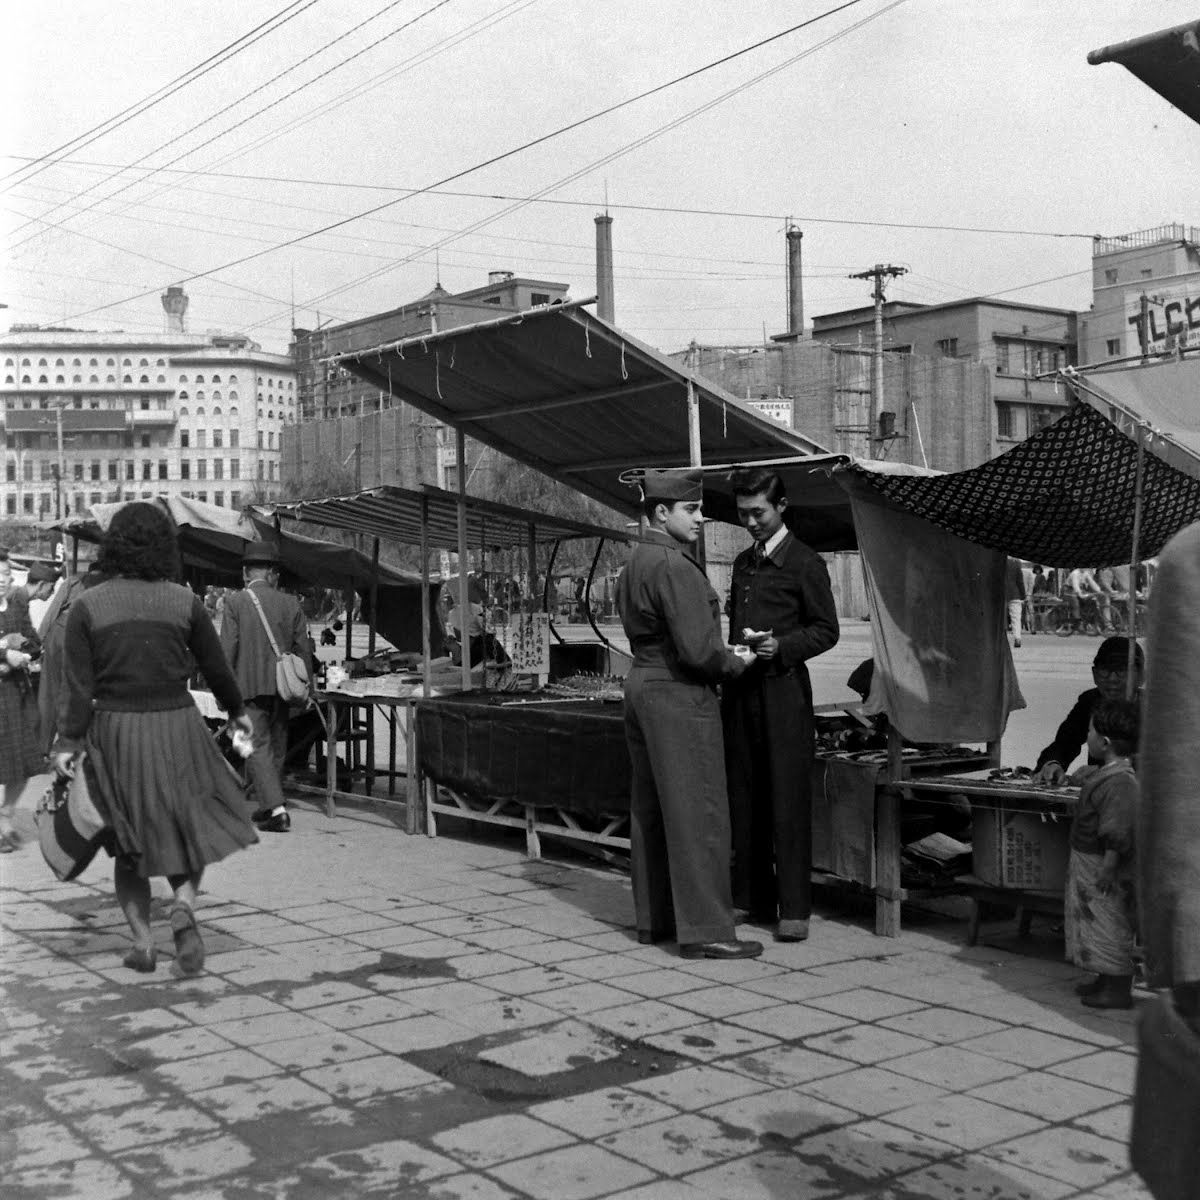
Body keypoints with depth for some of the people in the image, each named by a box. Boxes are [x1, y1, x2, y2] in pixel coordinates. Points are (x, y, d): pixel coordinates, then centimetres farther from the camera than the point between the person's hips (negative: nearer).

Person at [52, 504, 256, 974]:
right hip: (177, 725, -1)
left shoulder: (87, 605, -5)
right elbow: (215, 667, 6)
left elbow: (78, 684, -9)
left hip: (115, 731, 1)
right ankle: (184, 903, -10)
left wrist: (67, 741, -7)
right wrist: (236, 711, 21)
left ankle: (142, 941, 11)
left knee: (128, 840, 15)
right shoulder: (184, 602, -4)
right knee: (189, 827, 15)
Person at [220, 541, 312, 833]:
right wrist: (306, 687, 14)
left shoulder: (236, 602, -5)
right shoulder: (290, 603, 5)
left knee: (258, 746, -5)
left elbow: (227, 648, -8)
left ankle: (277, 808, -16)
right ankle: (268, 805, 25)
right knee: (276, 746, 15)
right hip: (281, 686, 4)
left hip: (250, 686, -4)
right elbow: (303, 648, 7)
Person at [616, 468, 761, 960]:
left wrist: (723, 654, 13)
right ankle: (704, 929, -2)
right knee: (697, 812, -5)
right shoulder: (674, 567, -17)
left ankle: (653, 917, 22)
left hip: (641, 685, 10)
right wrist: (736, 662, -3)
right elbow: (697, 650, -22)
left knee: (649, 809, 14)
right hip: (680, 696, -10)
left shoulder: (632, 566, 14)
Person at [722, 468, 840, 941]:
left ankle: (793, 908, -1)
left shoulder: (804, 562, -2)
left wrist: (782, 647, -17)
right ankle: (752, 898, 16)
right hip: (740, 690, 7)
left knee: (788, 800, -5)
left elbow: (826, 630, -3)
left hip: (783, 689, -6)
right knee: (743, 798, 7)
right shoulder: (742, 562, 18)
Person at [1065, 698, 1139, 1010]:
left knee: (1112, 926, 0)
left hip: (1102, 867, -10)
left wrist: (1107, 870, -24)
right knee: (1095, 923, 19)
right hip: (1087, 865, 10)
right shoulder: (1107, 773, 7)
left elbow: (1117, 834, -26)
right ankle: (1107, 980, 31)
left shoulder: (1119, 781, -25)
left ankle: (1118, 990, 9)